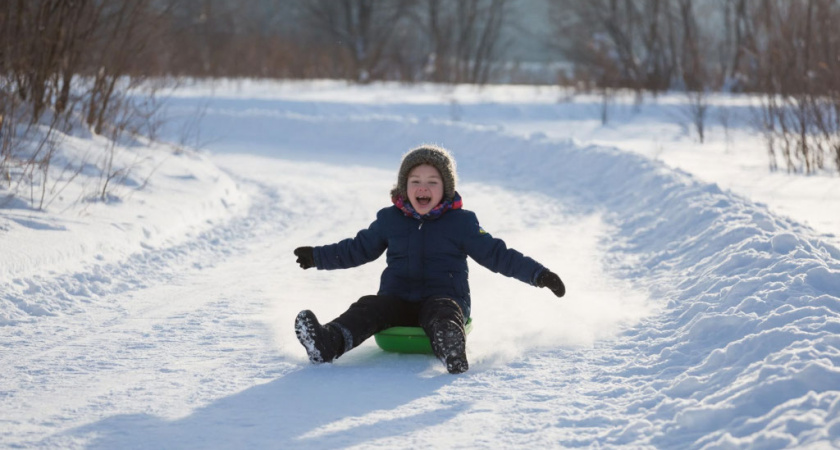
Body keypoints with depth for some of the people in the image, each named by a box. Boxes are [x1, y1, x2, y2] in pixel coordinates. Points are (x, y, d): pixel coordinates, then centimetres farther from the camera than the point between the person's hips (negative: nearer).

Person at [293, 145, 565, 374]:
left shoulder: (461, 222, 4)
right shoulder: (389, 220, 13)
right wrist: (318, 257, 30)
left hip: (444, 299, -3)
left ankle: (452, 352, -70)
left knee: (443, 315, -37)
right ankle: (328, 344, -53)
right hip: (397, 299, 3)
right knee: (367, 307, -27)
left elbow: (496, 254, 5)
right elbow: (359, 248, 28)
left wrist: (537, 274, -4)